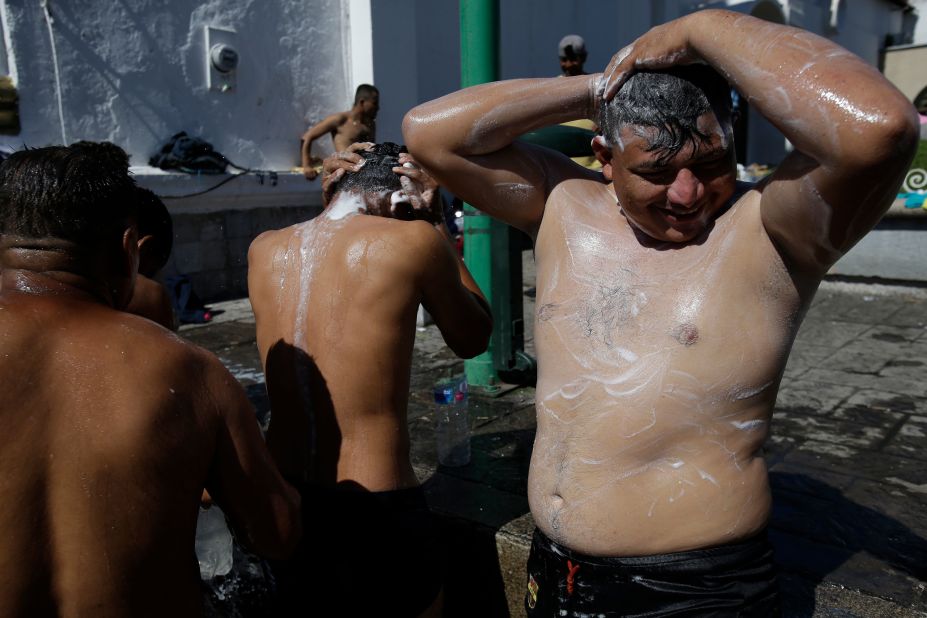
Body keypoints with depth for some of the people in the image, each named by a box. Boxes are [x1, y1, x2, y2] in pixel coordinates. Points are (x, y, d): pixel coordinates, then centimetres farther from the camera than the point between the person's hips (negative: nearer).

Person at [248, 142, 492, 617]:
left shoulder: (263, 250, 0)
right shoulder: (413, 241, -14)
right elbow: (472, 339, 3)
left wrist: (332, 202, 14)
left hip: (282, 501, 5)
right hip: (375, 510, -4)